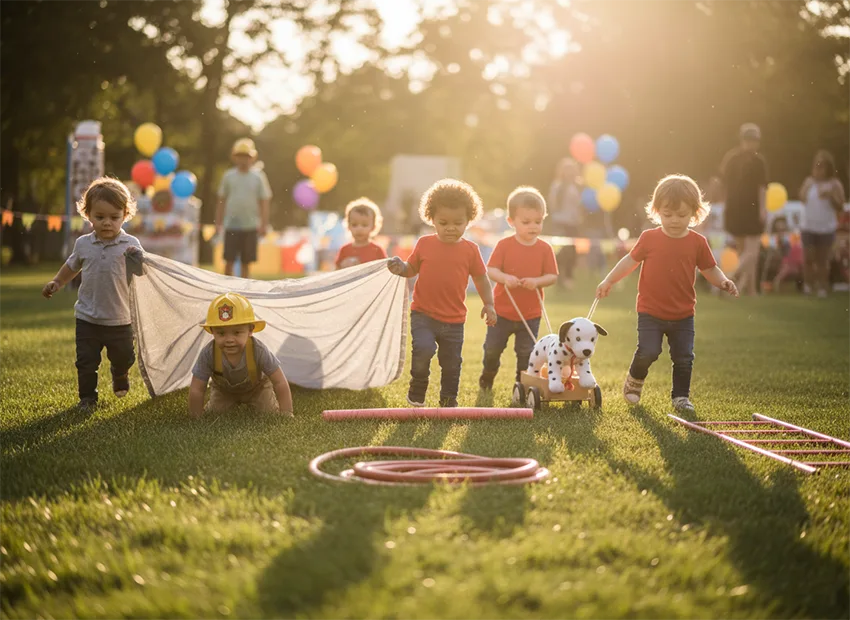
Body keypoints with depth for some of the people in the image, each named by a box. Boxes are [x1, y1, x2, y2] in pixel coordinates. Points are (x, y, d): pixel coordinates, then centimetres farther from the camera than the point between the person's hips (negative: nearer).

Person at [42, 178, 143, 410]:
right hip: (88, 318, 1)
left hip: (120, 319, -1)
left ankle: (120, 376, 50)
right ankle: (87, 397, 21)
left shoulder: (130, 244, -10)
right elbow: (72, 266, 19)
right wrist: (57, 282, 12)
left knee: (124, 358, 17)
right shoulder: (83, 244, -1)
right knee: (86, 361, 3)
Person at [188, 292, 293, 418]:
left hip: (257, 387, -1)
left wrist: (286, 415, -31)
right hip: (223, 389, 1)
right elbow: (196, 390, -28)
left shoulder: (259, 351, -42)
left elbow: (280, 383, -32)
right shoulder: (208, 354, -39)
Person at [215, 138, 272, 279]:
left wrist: (264, 224, -3)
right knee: (229, 261, -4)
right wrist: (218, 223, 5)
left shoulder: (258, 176, 5)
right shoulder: (228, 176, 7)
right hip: (231, 226, 0)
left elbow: (264, 202, 4)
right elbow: (222, 201, 10)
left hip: (251, 226, 0)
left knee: (246, 263, 4)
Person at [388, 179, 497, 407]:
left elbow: (481, 279, 7)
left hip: (454, 320, 2)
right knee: (423, 349, -22)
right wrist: (400, 268, -12)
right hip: (423, 314, -1)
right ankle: (417, 390, 2)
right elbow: (412, 269, 10)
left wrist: (488, 304, -3)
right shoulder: (424, 244, -1)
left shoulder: (470, 250, 0)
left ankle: (449, 401, 28)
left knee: (452, 363, 8)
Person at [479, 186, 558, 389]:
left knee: (526, 352, 6)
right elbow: (490, 270, -12)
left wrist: (537, 281, -25)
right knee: (492, 348, 11)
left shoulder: (545, 249, -5)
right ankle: (488, 374, 38)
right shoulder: (504, 245, -9)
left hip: (531, 314, 0)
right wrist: (504, 278, -32)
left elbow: (552, 276, -5)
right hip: (502, 311, 0)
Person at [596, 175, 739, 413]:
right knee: (647, 352, -11)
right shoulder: (649, 238, -4)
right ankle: (635, 380, 19)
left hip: (683, 315, 2)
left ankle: (681, 396, 22)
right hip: (650, 312, -2)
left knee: (684, 357, 5)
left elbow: (709, 269, 5)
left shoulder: (697, 243, -2)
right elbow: (631, 261, 5)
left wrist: (723, 282, -14)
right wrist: (608, 281, 1)